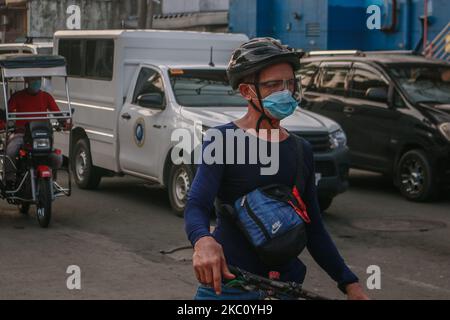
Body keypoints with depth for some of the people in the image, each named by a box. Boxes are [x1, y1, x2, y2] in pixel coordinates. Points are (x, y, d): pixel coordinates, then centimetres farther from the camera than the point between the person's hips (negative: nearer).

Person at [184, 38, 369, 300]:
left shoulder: (302, 151, 7)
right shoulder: (223, 141, -8)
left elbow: (314, 230, 11)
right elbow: (197, 205, -20)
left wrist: (350, 284, 2)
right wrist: (203, 241, -42)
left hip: (285, 284, 4)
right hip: (227, 284, -4)